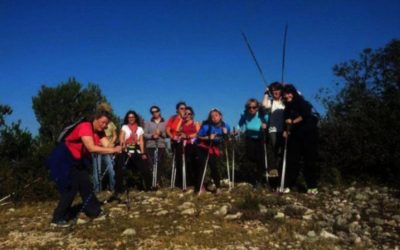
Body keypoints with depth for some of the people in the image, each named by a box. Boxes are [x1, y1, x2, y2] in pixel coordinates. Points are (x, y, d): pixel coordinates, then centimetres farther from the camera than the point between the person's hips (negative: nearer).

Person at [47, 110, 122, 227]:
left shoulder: (99, 132, -2)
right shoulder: (85, 127, -28)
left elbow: (107, 146, -14)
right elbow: (91, 148, -39)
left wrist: (117, 149, -34)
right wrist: (113, 150, -39)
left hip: (77, 160, 9)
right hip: (63, 159, -9)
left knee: (85, 184, 10)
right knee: (70, 188, -10)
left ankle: (94, 211, 21)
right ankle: (58, 219, -1)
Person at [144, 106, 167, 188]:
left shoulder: (165, 123, 12)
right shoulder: (148, 123, 15)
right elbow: (145, 135, 4)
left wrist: (161, 133, -14)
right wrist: (152, 135, -11)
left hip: (161, 146, 0)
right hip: (150, 146, 0)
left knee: (159, 164, -2)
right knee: (151, 164, -6)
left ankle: (157, 182, 4)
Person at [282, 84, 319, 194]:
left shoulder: (302, 103, -7)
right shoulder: (288, 107, 13)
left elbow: (306, 116, -22)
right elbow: (287, 121, 14)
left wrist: (294, 121, -14)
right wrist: (286, 131, -4)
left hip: (308, 135, -6)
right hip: (295, 136, 6)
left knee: (309, 160, -2)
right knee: (292, 160, 3)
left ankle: (312, 186, 6)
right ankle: (288, 185, 6)